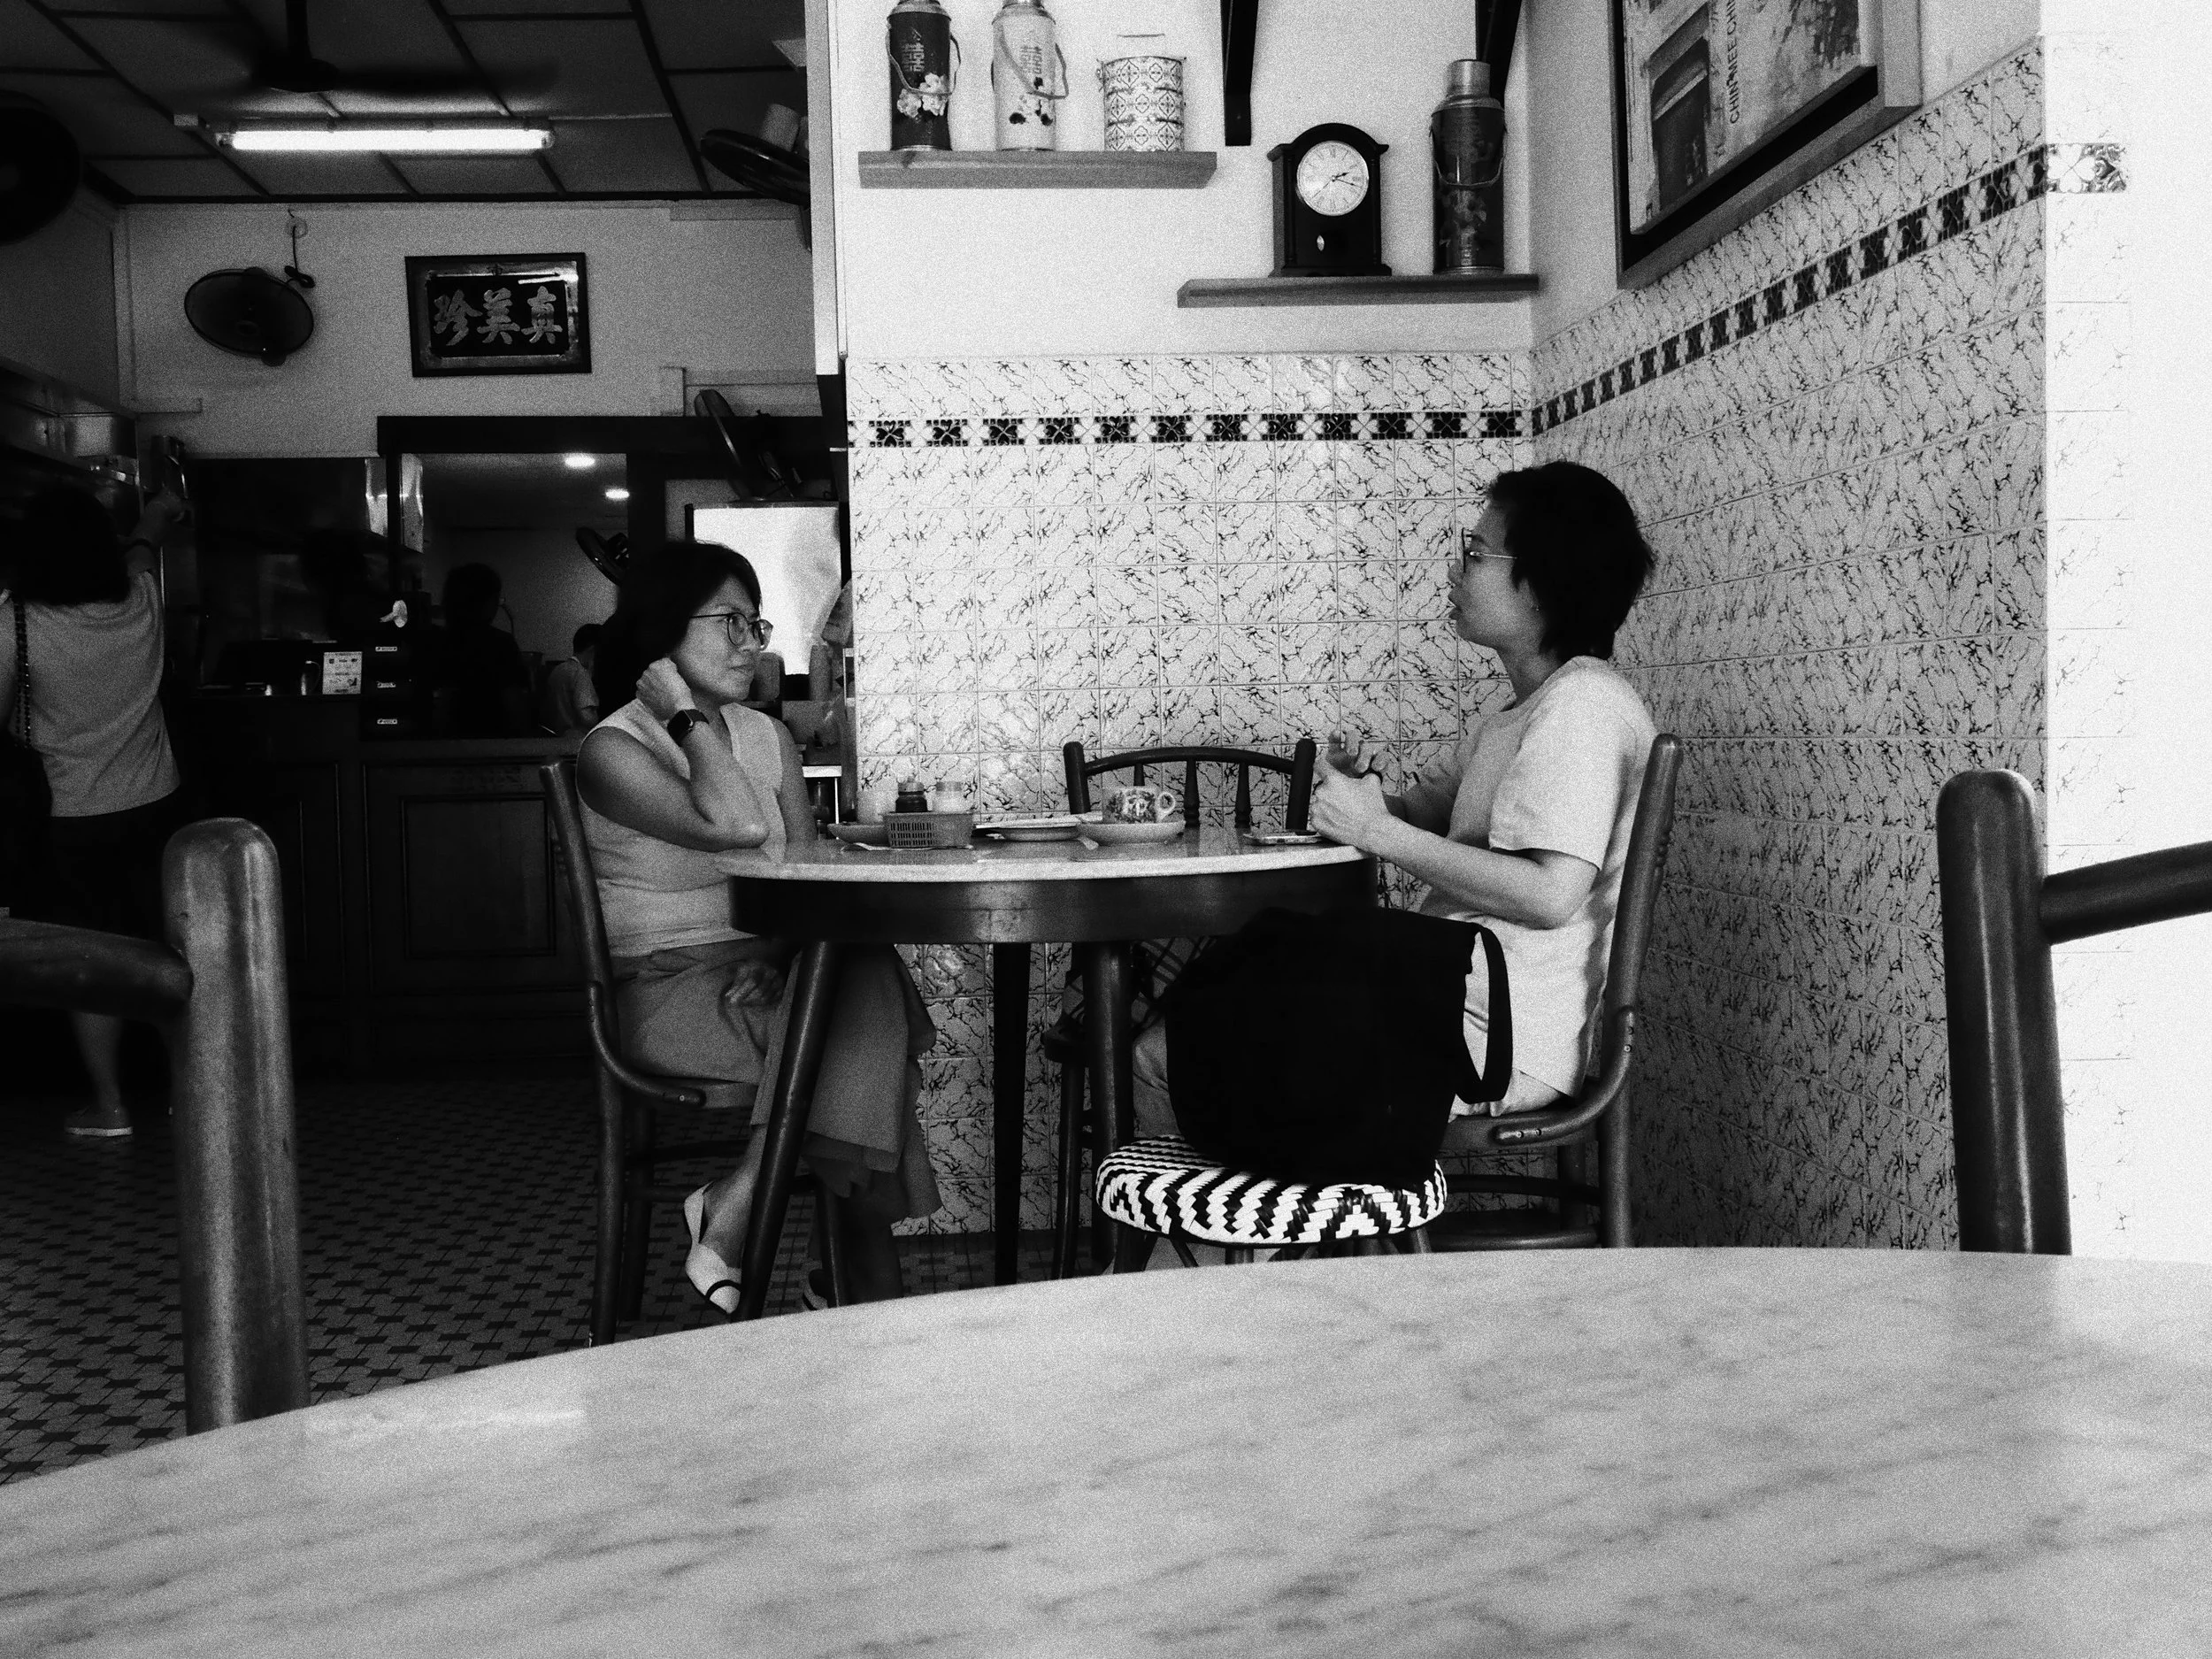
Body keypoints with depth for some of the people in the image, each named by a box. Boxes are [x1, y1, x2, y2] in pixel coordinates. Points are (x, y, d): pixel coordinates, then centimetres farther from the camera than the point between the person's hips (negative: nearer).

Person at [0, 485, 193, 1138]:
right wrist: (158, 515, 39)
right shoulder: (141, 605, -6)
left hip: (75, 820, -3)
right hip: (155, 806, 3)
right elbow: (140, 549, 18)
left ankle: (109, 1106, 13)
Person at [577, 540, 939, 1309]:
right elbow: (738, 827, -22)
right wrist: (687, 718, -11)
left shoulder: (769, 738, 14)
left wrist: (780, 955, -13)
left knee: (859, 973, -28)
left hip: (764, 978, 6)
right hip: (672, 990, -6)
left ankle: (735, 1213, -22)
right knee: (861, 1021, -29)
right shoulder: (611, 750, -5)